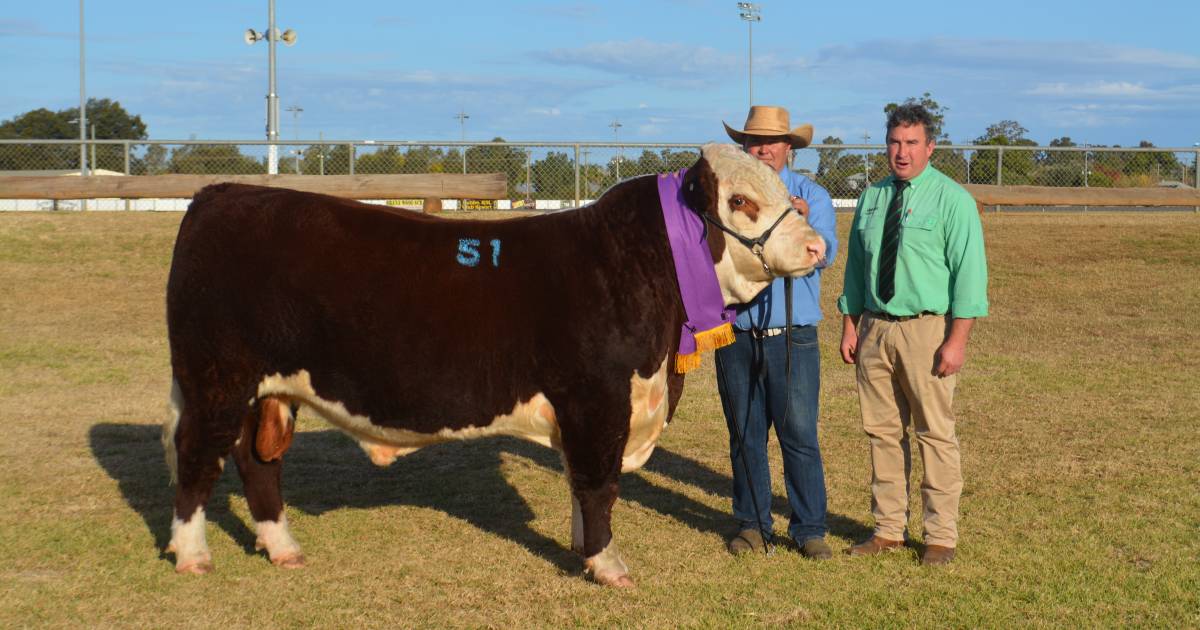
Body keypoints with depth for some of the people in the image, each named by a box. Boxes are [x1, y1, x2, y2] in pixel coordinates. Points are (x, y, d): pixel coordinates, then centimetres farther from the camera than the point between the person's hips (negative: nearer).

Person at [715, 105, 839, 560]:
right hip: (736, 334, 2)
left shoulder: (810, 196, 3)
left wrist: (805, 225, -32)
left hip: (792, 335, -2)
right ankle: (751, 525, 21)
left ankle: (809, 528, 8)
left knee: (800, 434, -2)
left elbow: (824, 253, -12)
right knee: (744, 435, 9)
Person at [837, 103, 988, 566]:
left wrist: (957, 340, -15)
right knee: (883, 432, 9)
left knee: (935, 433, -1)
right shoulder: (871, 198, 12)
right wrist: (850, 325, 9)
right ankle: (888, 529, 19)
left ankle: (941, 536, 8)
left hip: (926, 329, -5)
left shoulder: (952, 199, -4)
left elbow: (968, 271, -9)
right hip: (874, 327, 5)